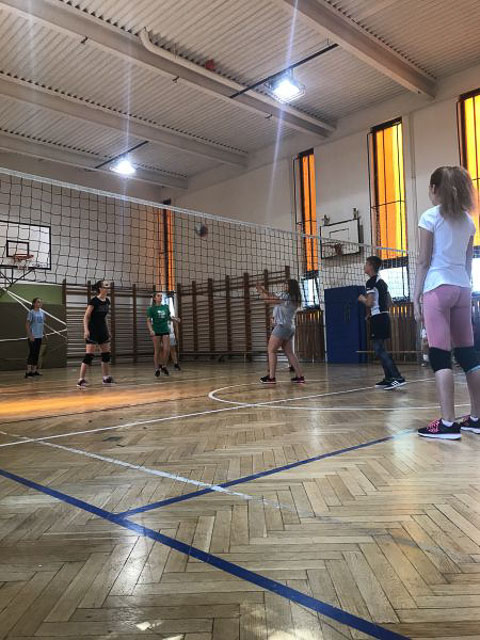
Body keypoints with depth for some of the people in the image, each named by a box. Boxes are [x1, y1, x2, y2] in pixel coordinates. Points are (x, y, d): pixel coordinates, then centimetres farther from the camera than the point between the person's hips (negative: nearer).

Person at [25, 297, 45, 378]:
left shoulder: (42, 312, 9)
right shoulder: (31, 312, -8)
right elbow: (27, 325, -9)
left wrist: (43, 333, 13)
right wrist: (30, 335, -15)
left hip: (39, 336, 6)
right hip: (33, 336, -6)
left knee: (37, 354, 10)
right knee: (32, 353, -9)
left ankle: (34, 370, 17)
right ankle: (28, 372, -7)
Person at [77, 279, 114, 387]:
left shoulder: (107, 301, 7)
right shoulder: (94, 301, -14)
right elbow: (86, 317, -13)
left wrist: (107, 330, 18)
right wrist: (86, 330, -23)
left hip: (103, 331, 8)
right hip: (93, 331, -8)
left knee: (106, 354, 10)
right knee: (89, 355, -11)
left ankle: (106, 377, 21)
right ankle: (81, 379, -7)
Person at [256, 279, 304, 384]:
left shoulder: (286, 296, -10)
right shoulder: (294, 299, 16)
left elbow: (269, 300, -8)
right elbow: (275, 298, 22)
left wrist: (262, 293, 7)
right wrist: (265, 291, 19)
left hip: (282, 326, -9)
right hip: (290, 328, 9)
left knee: (271, 351, -5)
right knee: (289, 353, 10)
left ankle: (271, 377, -8)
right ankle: (299, 376, 7)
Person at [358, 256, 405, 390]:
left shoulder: (371, 282, -10)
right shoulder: (382, 281, 17)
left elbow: (369, 303, -17)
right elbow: (389, 302, 21)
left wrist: (362, 299, 2)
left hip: (377, 318, -10)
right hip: (384, 315, 10)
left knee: (379, 349, -10)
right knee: (380, 348, 15)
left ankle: (397, 377, -17)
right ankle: (389, 378, 17)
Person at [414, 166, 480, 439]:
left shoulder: (430, 217, -3)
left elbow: (424, 262, -6)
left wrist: (416, 296, -4)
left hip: (438, 288, -6)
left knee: (440, 355, -8)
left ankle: (448, 423, -11)